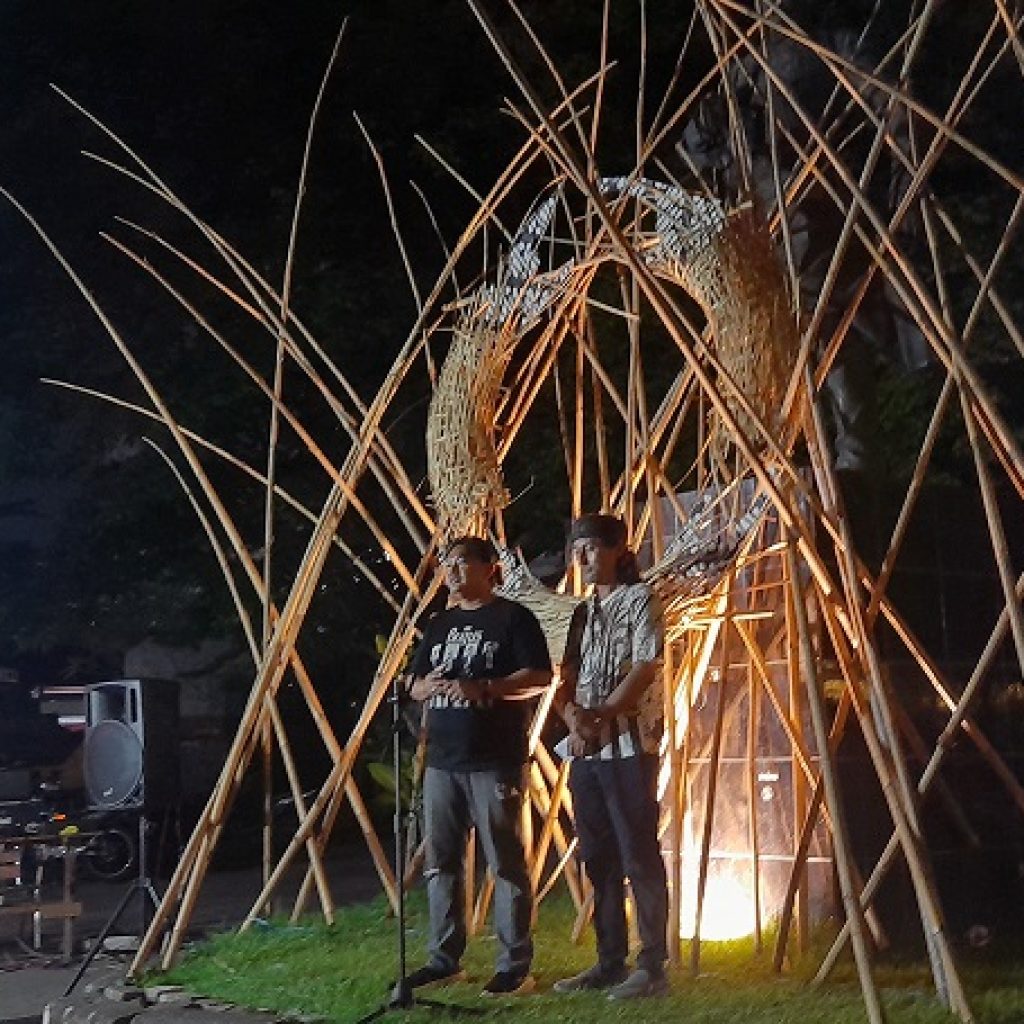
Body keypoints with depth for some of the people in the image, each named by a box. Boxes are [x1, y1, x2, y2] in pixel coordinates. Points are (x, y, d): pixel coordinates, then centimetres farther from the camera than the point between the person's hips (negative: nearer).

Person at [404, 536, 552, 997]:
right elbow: (414, 686, 20)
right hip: (442, 761, 7)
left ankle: (515, 966, 1)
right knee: (440, 863, 9)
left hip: (495, 762, -7)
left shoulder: (512, 618, -1)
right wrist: (429, 685, -4)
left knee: (506, 863, -3)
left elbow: (539, 678, -10)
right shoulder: (439, 624, 18)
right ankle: (444, 958, 18)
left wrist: (482, 688, -20)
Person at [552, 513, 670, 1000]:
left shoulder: (640, 599, -2)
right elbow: (568, 678, 14)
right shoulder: (584, 612, 18)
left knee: (639, 857, -6)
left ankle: (652, 966, -2)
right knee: (599, 859, 10)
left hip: (628, 746, -7)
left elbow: (645, 668, -12)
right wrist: (572, 714, -7)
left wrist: (601, 715, -17)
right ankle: (609, 962, 17)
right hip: (586, 750, 7)